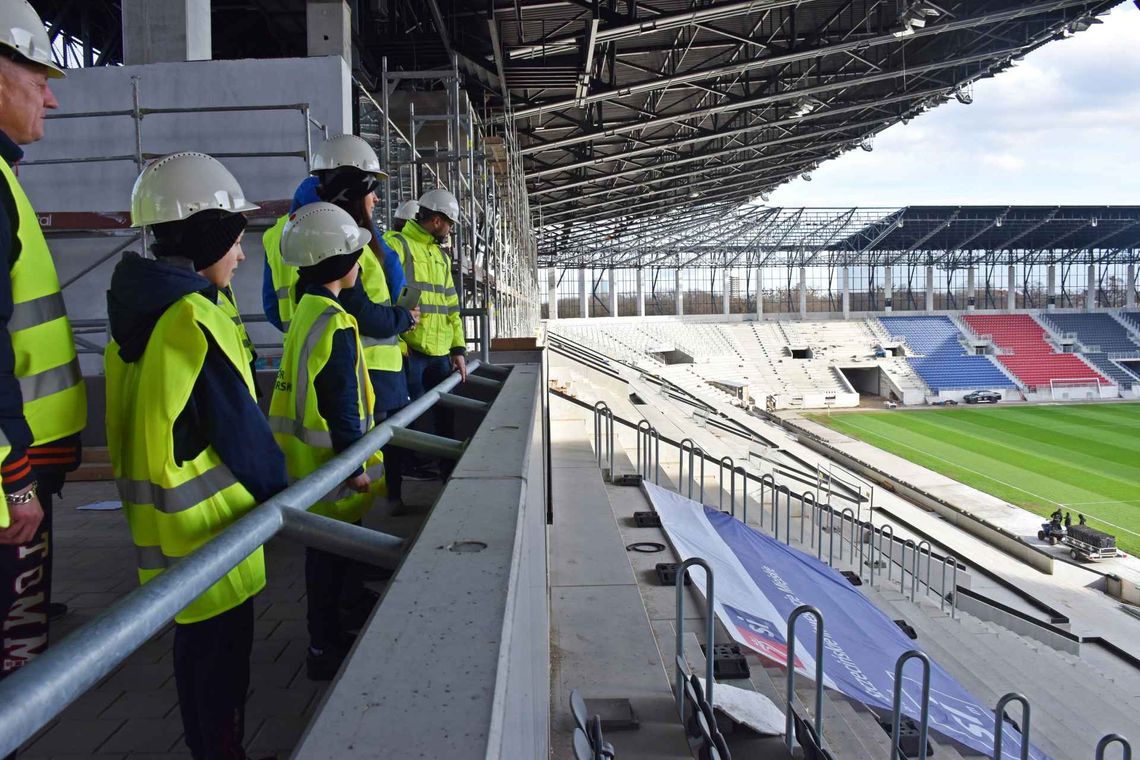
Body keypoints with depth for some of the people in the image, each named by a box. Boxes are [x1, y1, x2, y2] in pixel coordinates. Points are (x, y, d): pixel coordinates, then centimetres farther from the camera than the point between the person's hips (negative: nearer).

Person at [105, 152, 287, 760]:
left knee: (197, 642, 21)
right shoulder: (194, 316, -20)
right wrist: (279, 494, -3)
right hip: (207, 521, -9)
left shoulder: (139, 311, 8)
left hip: (163, 520, 9)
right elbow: (241, 428, -17)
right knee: (221, 653, 5)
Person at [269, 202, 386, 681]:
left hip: (307, 458, 9)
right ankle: (324, 649, 13)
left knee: (325, 548, 18)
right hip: (329, 462, -9)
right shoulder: (335, 323, -20)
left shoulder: (306, 310, 10)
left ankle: (328, 635, 31)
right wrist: (356, 465, -18)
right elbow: (342, 404, -22)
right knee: (333, 550, 2)